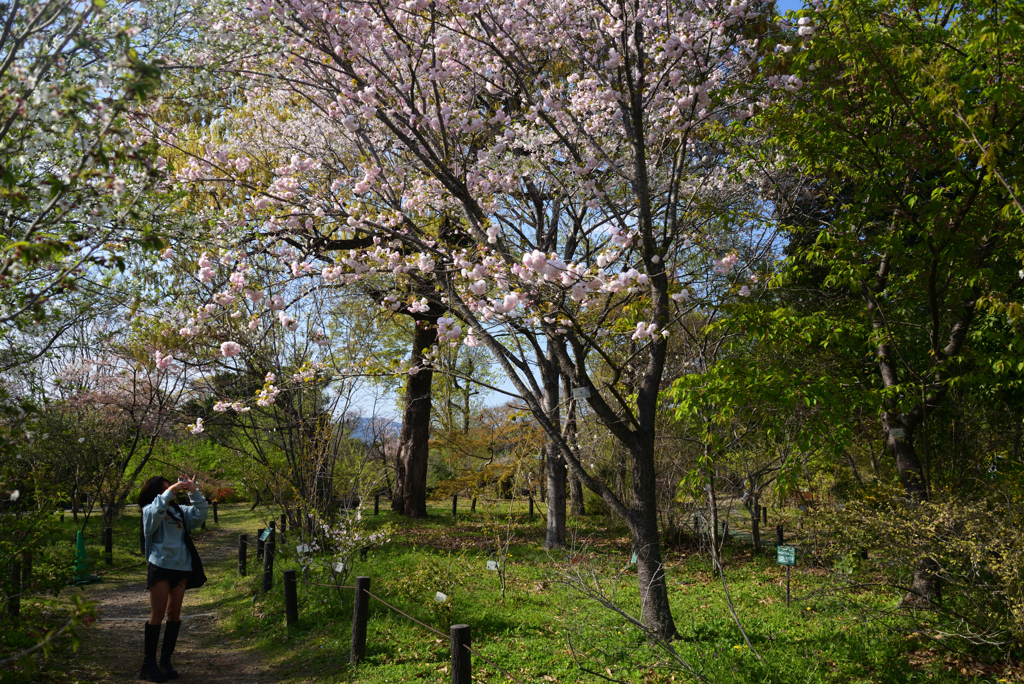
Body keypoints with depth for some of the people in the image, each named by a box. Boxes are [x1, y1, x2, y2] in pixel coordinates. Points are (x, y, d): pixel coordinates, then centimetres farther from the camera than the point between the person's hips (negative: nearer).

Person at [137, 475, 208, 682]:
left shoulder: (179, 510, 13)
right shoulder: (149, 510, -1)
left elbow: (200, 514, 4)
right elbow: (158, 509, -24)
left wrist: (193, 492, -4)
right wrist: (170, 491, -24)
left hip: (181, 566, 5)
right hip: (160, 566, -5)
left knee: (174, 614, 8)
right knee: (158, 614, -3)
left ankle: (166, 660, 17)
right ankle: (148, 664, 5)